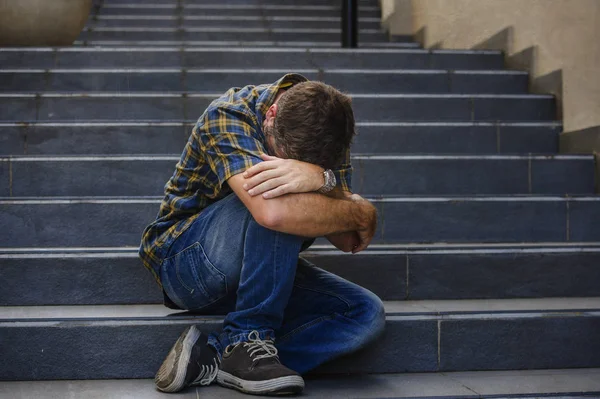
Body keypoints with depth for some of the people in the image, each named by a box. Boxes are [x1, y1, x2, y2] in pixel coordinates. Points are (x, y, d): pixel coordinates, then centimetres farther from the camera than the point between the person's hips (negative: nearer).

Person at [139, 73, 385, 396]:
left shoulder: (327, 136, -7)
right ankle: (246, 341, -20)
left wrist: (320, 181, -36)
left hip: (266, 273, 6)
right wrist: (362, 214, -27)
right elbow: (272, 212, -41)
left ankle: (208, 355, -21)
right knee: (273, 200, -33)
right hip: (186, 259, -6)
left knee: (367, 314, -16)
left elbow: (347, 241, -16)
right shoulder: (230, 114, -23)